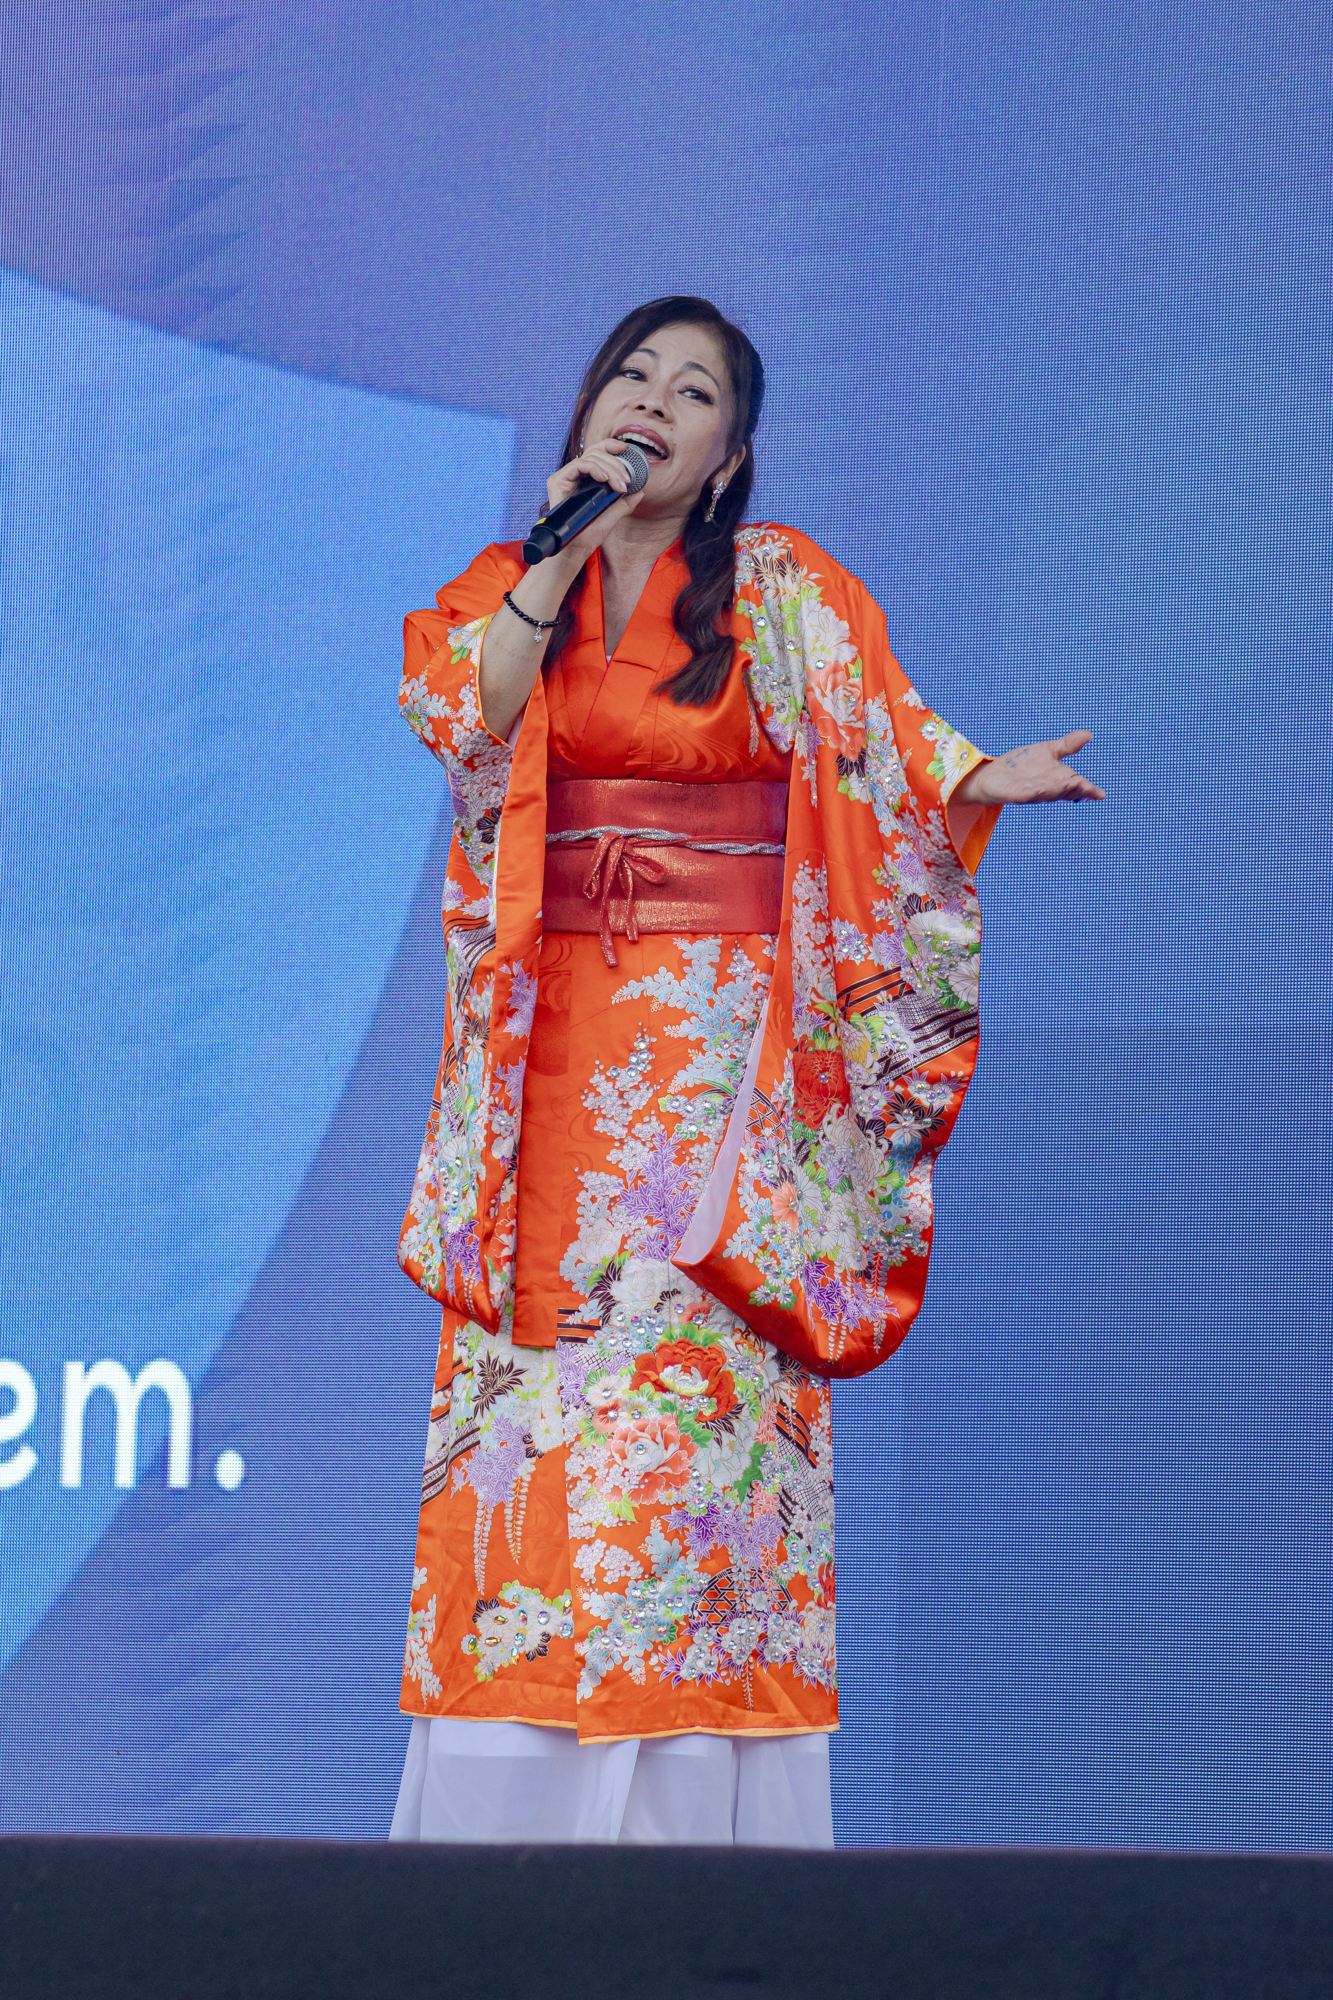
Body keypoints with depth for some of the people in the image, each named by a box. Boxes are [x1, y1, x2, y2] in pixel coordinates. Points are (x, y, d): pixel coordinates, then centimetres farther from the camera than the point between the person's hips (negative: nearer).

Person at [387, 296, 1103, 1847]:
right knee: (532, 1350, -3)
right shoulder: (503, 585, 14)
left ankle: (691, 1796, -12)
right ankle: (505, 1791, 0)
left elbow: (884, 733, 1)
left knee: (687, 1342, -12)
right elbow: (456, 713, -3)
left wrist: (982, 780, -18)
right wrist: (567, 544, -7)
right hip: (552, 1045, 3)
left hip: (720, 1031, -3)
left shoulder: (782, 590, 8)